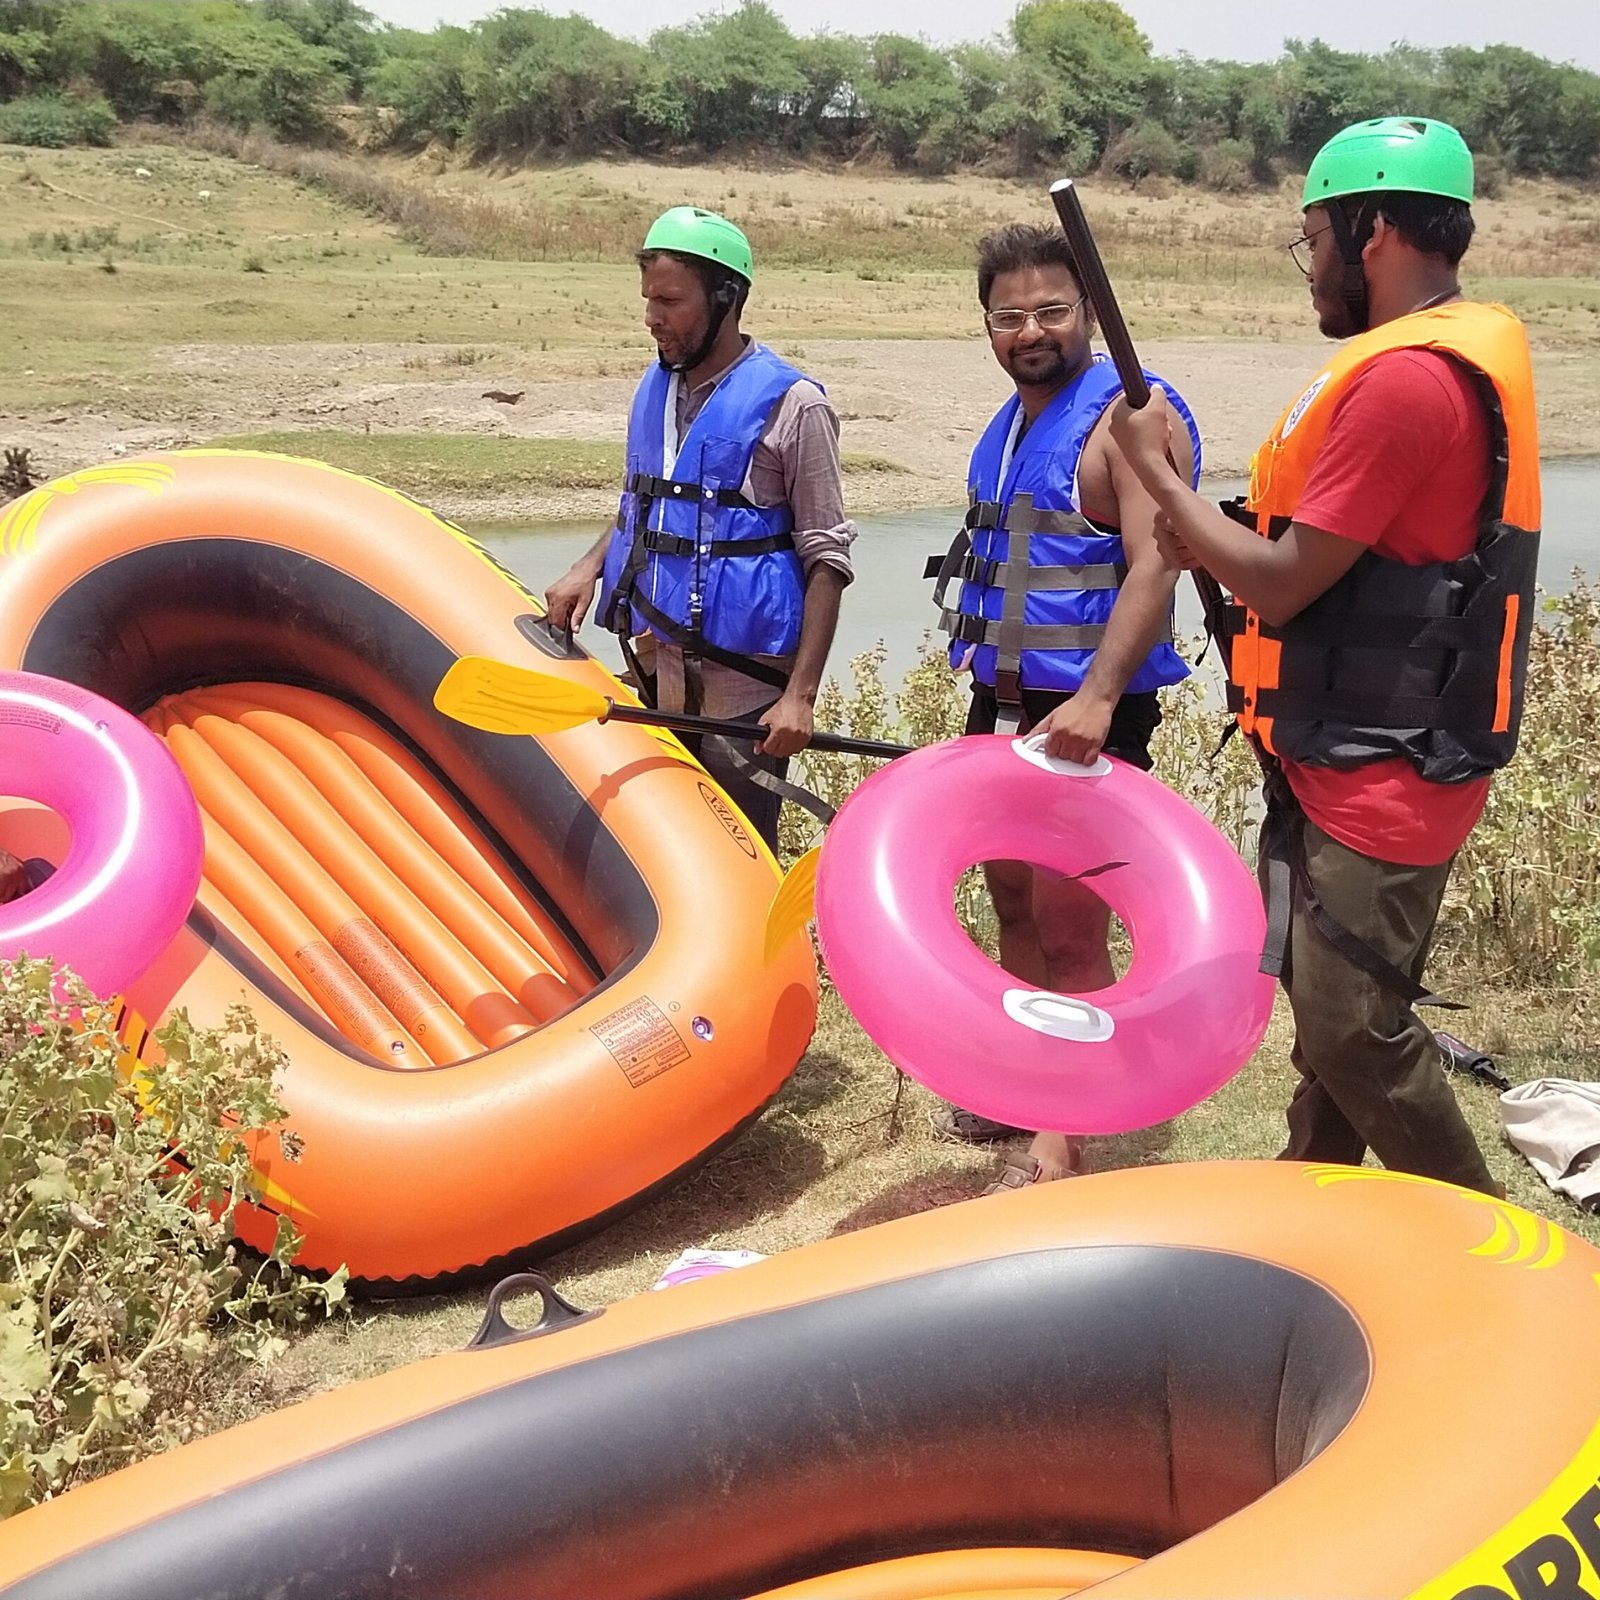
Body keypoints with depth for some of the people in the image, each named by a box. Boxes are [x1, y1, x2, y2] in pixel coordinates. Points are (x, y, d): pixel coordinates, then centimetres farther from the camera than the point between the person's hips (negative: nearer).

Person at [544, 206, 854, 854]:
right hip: (656, 674, 6)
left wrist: (800, 696, -16)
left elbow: (827, 561, -11)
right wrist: (589, 568, 4)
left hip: (744, 684, -6)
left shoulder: (791, 406, -11)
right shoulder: (654, 389, 9)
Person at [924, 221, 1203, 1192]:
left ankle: (1062, 1145, 3)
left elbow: (1153, 567, -22)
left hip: (1084, 718, -9)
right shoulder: (1011, 425, 15)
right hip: (1002, 707, 9)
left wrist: (1096, 696, -32)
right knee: (1015, 910, 17)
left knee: (1069, 933, -6)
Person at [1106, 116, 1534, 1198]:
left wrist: (1156, 469, -9)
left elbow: (1282, 582, -20)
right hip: (1365, 755, 10)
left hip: (1381, 774, -10)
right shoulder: (1466, 351, 12)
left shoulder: (1404, 378, -22)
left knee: (1354, 1033, -3)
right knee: (1327, 999, 20)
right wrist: (1216, 547, 4)